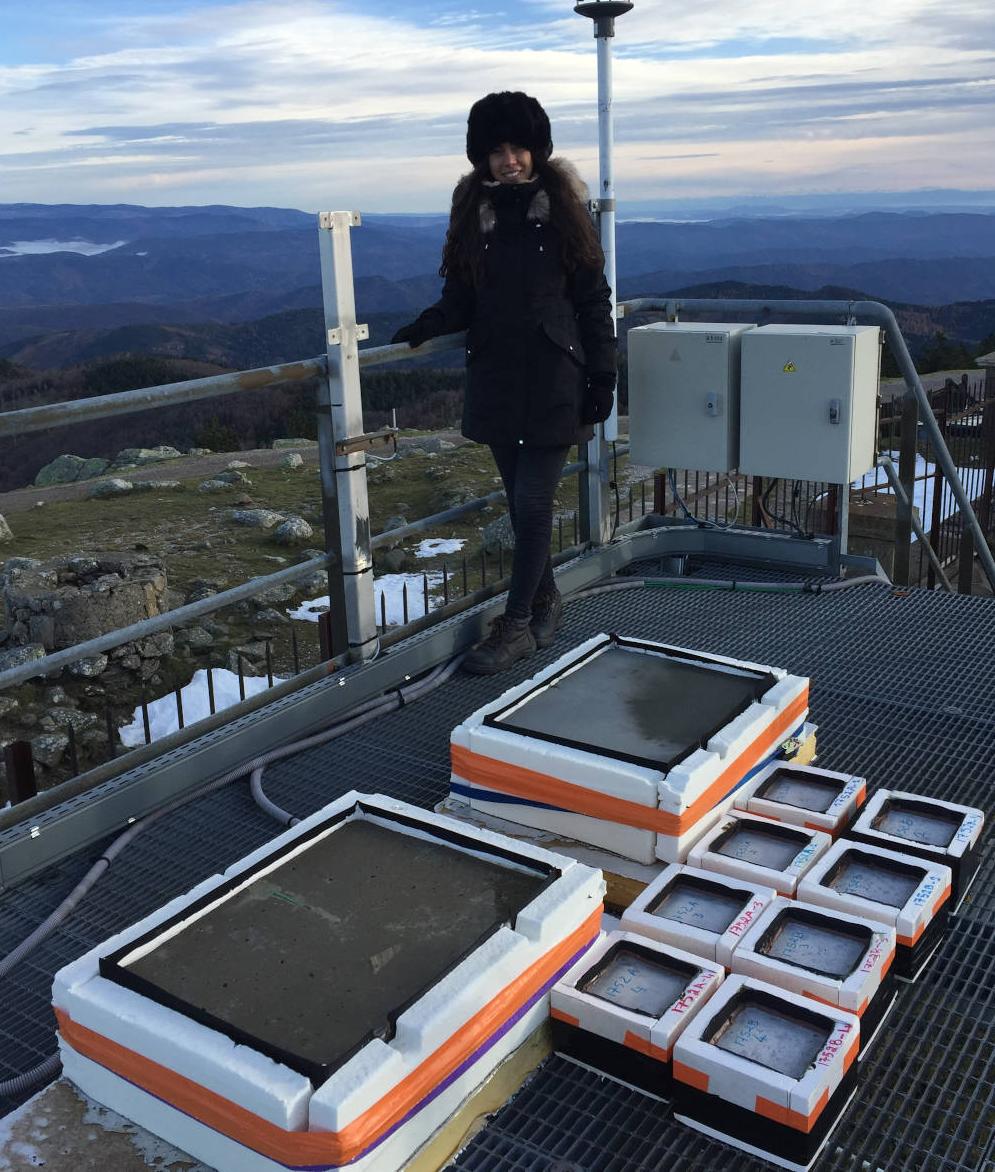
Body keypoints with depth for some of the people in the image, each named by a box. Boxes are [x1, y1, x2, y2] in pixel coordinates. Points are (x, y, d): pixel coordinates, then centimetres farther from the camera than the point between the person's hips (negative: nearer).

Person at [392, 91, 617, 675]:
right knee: (522, 500, 12)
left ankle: (517, 625, 4)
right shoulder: (476, 210, 8)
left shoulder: (562, 205, -2)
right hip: (496, 378, 4)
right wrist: (427, 326, -10)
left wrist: (602, 375, -6)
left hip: (553, 381, -4)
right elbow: (463, 298, 10)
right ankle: (546, 600, 29)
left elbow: (593, 297, -1)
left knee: (532, 501, -5)